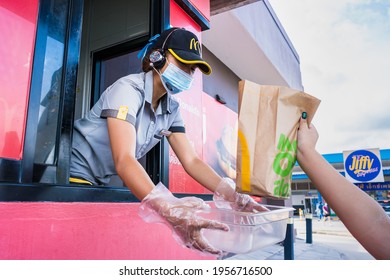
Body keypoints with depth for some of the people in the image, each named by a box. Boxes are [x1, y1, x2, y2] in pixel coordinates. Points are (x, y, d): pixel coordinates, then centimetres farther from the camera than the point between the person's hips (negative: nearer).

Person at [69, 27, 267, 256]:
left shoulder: (171, 108, -2)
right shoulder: (128, 89, -23)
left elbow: (191, 161, -7)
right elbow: (124, 160, -36)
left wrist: (232, 196, -22)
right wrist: (170, 210, -51)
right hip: (76, 175, -6)